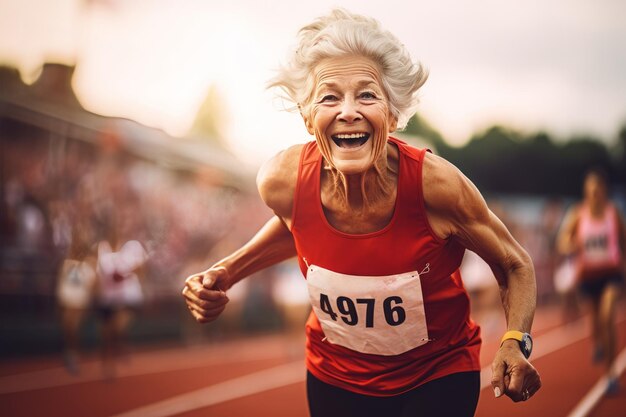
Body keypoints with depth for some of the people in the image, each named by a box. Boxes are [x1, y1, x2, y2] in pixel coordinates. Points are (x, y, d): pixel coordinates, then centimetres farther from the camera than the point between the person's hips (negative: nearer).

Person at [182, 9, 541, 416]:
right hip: (335, 377, 2)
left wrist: (515, 343, -27)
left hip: (438, 377, -2)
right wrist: (225, 272, -6)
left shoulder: (434, 184, -28)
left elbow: (514, 265, -10)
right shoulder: (282, 182, -21)